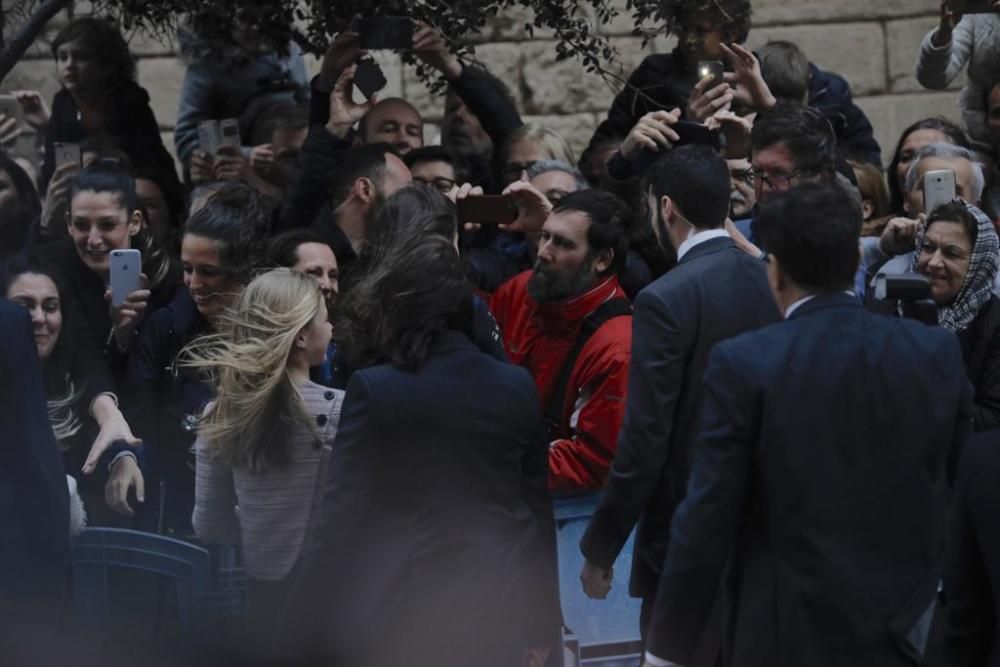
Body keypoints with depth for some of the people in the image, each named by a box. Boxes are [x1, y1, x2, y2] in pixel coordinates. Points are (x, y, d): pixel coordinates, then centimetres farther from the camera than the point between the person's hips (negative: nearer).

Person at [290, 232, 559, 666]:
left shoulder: (375, 389, -9)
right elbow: (539, 509, 8)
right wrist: (540, 625, 16)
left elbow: (342, 512, -9)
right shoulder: (516, 387, 3)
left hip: (403, 615, -4)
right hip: (496, 617, 4)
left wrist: (311, 631, -3)